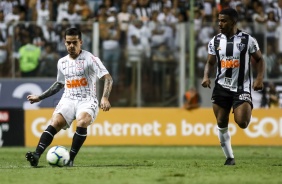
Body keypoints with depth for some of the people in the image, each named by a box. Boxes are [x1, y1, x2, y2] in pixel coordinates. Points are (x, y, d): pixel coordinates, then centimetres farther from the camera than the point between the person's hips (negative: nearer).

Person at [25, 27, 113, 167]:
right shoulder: (62, 62, 13)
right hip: (68, 100, 4)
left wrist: (105, 98, -27)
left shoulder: (90, 59, -4)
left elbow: (108, 78, -11)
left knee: (82, 122, -35)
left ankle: (70, 159, -30)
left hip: (87, 101, -4)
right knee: (54, 123, -24)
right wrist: (40, 97, 29)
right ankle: (36, 155, -39)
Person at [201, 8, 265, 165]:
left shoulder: (247, 40, -6)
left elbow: (259, 59, 2)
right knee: (222, 125, 2)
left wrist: (260, 78, -12)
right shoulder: (215, 41, 4)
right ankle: (230, 157, 16)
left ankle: (247, 110, 20)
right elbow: (210, 62, 13)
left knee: (242, 123, -17)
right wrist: (206, 76, -7)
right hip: (222, 87, 4)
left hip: (242, 88, -4)